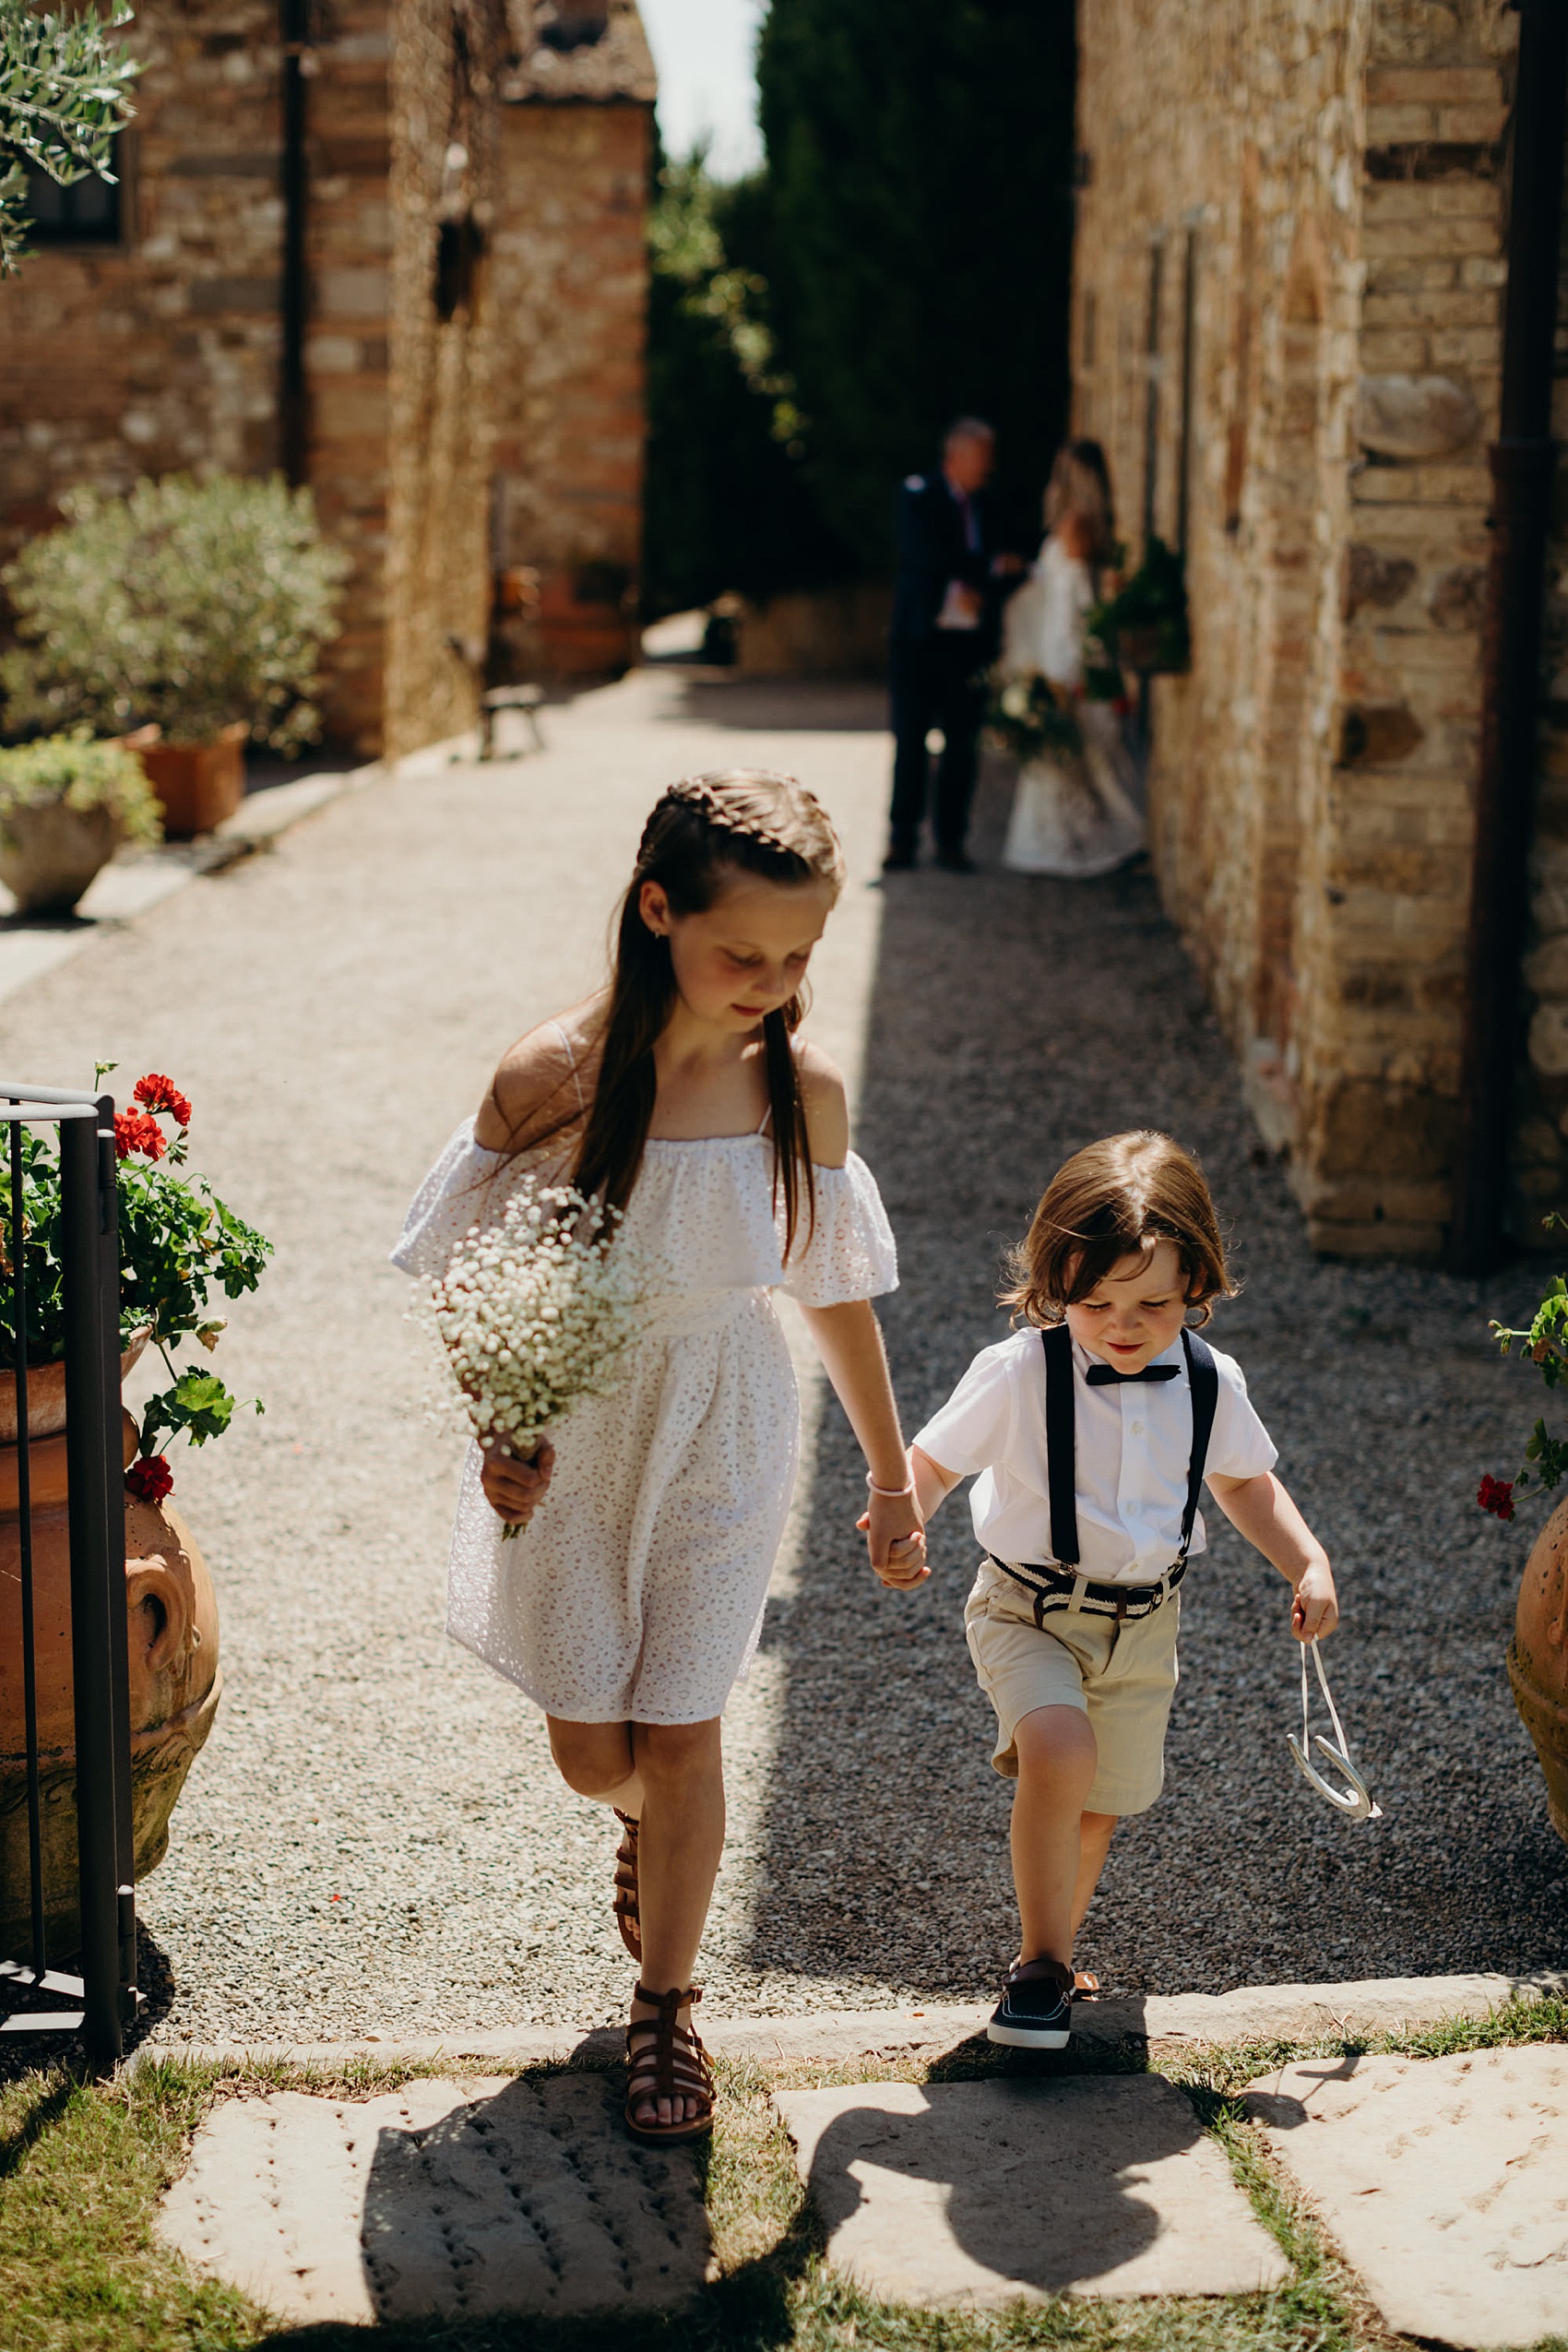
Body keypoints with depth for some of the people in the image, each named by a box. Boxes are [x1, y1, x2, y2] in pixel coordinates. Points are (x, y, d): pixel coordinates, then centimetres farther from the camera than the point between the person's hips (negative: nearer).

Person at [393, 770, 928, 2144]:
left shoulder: (804, 1091, -12)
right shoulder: (554, 1077, -20)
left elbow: (839, 1294, 1)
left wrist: (894, 1476, 8)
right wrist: (496, 1434, -18)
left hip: (724, 1437, 1)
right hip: (574, 1432, 0)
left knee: (680, 1733, 2)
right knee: (591, 1751, 10)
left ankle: (666, 2005, 25)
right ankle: (655, 1828, 48)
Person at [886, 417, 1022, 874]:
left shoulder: (983, 505, 14)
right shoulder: (917, 494, 0)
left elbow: (1001, 576, 15)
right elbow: (928, 555, -14)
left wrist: (974, 589, -7)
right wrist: (993, 567, -10)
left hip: (969, 642, 4)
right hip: (922, 635, -4)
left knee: (962, 745, 1)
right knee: (910, 741, -3)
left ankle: (951, 840, 8)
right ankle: (902, 840, 3)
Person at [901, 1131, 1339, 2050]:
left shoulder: (1211, 1384, -5)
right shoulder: (1019, 1374, -17)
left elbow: (1246, 1482, 14)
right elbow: (934, 1459, -7)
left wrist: (1311, 1565, 3)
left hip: (1143, 1622, 4)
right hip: (1030, 1612, -4)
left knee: (1098, 1808, 13)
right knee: (1059, 1754, -28)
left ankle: (1047, 1955, 39)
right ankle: (1043, 1966, -11)